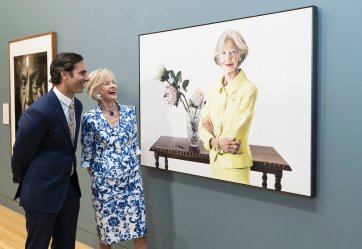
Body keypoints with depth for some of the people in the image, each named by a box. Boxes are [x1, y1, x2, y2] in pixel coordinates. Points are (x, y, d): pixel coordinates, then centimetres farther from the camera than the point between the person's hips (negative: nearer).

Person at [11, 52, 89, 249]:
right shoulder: (40, 111, -23)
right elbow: (21, 151, -10)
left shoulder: (76, 105, 2)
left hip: (69, 188, 7)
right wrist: (21, 179, 6)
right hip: (43, 190, -7)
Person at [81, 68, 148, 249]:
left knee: (140, 231, 6)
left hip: (132, 180, 3)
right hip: (105, 184, -3)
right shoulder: (90, 119, -9)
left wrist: (134, 171, 9)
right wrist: (96, 180, 2)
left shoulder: (129, 112, 2)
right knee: (106, 233, 11)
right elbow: (87, 155, -3)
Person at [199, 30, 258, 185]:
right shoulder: (214, 89, 5)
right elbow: (203, 126, 2)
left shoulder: (249, 89, -14)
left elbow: (232, 134, -18)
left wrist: (213, 134, -2)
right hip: (215, 160, 6)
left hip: (236, 163, -6)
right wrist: (215, 141, -16)